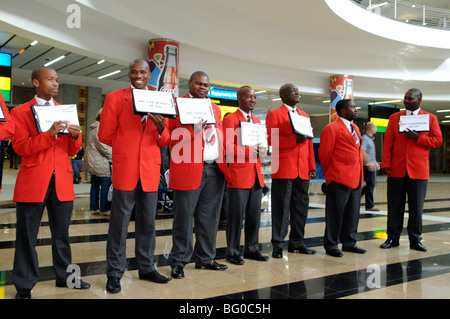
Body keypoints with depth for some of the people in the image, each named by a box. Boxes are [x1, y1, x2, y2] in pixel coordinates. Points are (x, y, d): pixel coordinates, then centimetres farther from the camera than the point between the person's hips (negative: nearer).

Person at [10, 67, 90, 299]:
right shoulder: (20, 112, 2)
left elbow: (72, 150, 12)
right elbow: (21, 147, -10)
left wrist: (75, 136, -10)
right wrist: (49, 134, -22)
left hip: (62, 181, 4)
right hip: (33, 182, -4)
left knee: (62, 234, 12)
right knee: (27, 236, 4)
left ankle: (65, 276, 26)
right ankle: (24, 285, 17)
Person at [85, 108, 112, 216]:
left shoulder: (94, 128, 18)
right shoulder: (99, 129, -16)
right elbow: (104, 147, -18)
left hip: (92, 163, 11)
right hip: (101, 164, -11)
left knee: (95, 185, 14)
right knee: (105, 185, -5)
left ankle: (94, 208, 20)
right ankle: (104, 209, 1)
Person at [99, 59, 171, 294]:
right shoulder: (115, 98, 3)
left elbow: (164, 142, 8)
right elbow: (105, 135, 1)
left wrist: (161, 129, -11)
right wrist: (126, 146, 3)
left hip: (150, 169, 3)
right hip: (125, 169, -3)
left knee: (148, 223, 12)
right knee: (119, 223, 3)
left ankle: (146, 268, 26)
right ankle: (115, 273, 15)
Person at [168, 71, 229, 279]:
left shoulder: (214, 108, 21)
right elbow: (172, 138, -4)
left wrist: (224, 164, 11)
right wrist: (194, 129, -18)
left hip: (215, 170, 6)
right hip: (189, 170, -6)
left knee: (209, 218, 11)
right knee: (184, 218, 1)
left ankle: (205, 258, 23)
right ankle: (179, 261, 13)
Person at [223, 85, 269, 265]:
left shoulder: (257, 121, 20)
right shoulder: (230, 119, -3)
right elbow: (228, 147, -10)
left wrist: (262, 151, -1)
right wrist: (250, 150, -18)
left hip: (256, 174, 7)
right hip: (239, 174, -7)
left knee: (255, 214, 11)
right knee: (236, 214, -1)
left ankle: (251, 249, 23)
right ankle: (233, 252, 10)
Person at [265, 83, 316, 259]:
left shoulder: (305, 116, 19)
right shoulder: (274, 114, 1)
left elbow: (309, 142, 17)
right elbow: (271, 140, -11)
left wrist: (312, 166, 10)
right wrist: (294, 139, -20)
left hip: (302, 170, 6)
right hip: (283, 169, -6)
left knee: (301, 207, 10)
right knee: (282, 208, -2)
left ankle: (296, 242, 22)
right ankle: (278, 245, 7)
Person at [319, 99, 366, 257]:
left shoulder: (355, 128, 18)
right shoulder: (331, 128, -8)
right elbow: (324, 153, -8)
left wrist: (359, 173, 16)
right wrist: (330, 173, 1)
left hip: (356, 178, 8)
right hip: (339, 179, -8)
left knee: (352, 213, 13)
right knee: (335, 213, 0)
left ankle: (349, 243, 25)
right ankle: (331, 245, 10)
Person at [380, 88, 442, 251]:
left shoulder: (430, 118, 8)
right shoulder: (394, 117, 10)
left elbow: (438, 140, 2)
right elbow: (388, 142, 4)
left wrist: (418, 137, -13)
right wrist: (386, 164, -4)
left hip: (418, 170, -1)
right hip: (397, 169, 1)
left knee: (416, 207, 5)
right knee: (394, 206, 5)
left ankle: (415, 240, 16)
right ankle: (393, 238, 15)